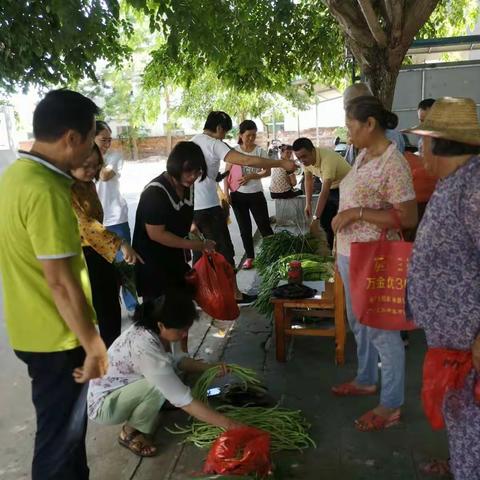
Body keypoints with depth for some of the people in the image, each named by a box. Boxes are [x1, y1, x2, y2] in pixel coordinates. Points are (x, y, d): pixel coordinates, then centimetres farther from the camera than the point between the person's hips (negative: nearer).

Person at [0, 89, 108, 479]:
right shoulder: (45, 191, -26)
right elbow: (60, 281, -25)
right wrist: (92, 343, -19)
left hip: (33, 329, 9)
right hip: (56, 337, -9)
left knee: (67, 425, 26)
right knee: (60, 436, 10)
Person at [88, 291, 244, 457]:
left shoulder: (156, 331, -14)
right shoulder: (145, 348, -37)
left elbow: (177, 359, 6)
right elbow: (184, 400, -35)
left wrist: (209, 367, -11)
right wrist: (227, 424, -31)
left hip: (125, 387, 8)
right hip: (103, 404, -8)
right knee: (159, 385, -28)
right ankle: (130, 432, -3)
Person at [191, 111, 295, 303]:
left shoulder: (192, 141, 15)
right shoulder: (214, 144, -12)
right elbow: (247, 160, -22)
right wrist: (282, 163, -21)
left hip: (190, 205, 9)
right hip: (207, 206, -8)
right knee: (224, 250, 2)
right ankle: (235, 294, 10)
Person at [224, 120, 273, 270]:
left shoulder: (260, 151, -2)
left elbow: (267, 171, -3)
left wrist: (251, 176, -18)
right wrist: (226, 192, -6)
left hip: (256, 194, -1)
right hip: (238, 195, 1)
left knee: (264, 226, 1)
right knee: (245, 228, 10)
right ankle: (249, 257, 21)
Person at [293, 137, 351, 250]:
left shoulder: (327, 159, -37)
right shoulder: (305, 159, -13)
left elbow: (325, 191, -40)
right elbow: (308, 180, 4)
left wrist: (316, 217, -42)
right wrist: (308, 204, -3)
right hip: (331, 188, 8)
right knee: (325, 222, 8)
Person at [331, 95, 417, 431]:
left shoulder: (393, 164, -19)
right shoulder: (363, 156, 8)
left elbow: (408, 218, -21)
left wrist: (357, 213, -24)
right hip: (350, 256, 9)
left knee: (382, 330, 4)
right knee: (359, 323, 22)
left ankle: (391, 406, 21)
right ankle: (367, 380, 42)